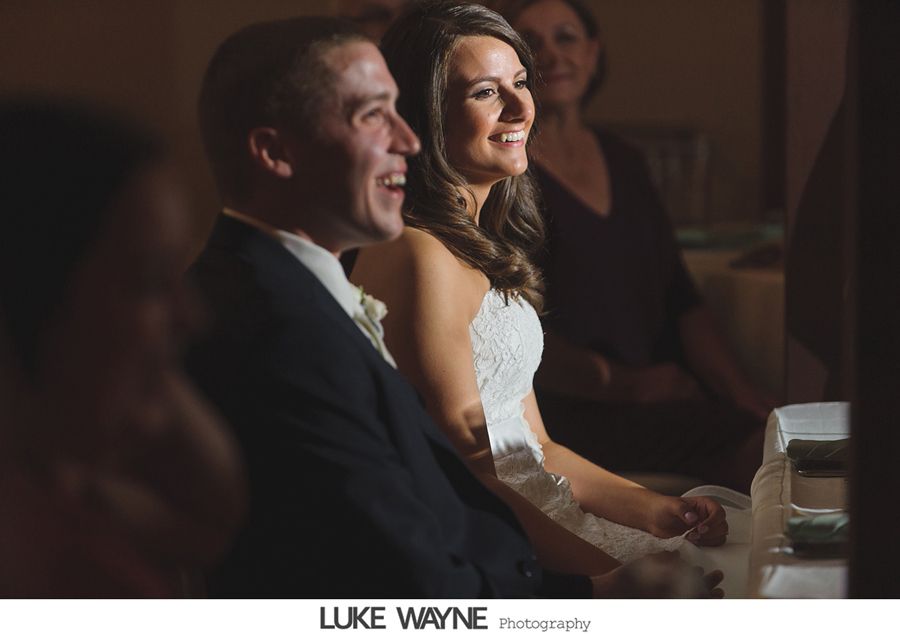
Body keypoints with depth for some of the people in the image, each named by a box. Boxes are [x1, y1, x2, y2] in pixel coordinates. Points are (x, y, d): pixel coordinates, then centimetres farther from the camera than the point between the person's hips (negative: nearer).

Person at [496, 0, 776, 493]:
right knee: (752, 448, -26)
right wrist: (619, 384, -17)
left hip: (660, 393, 6)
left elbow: (679, 299, 17)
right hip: (564, 411, -6)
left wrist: (736, 389, 1)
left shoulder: (623, 161, 18)